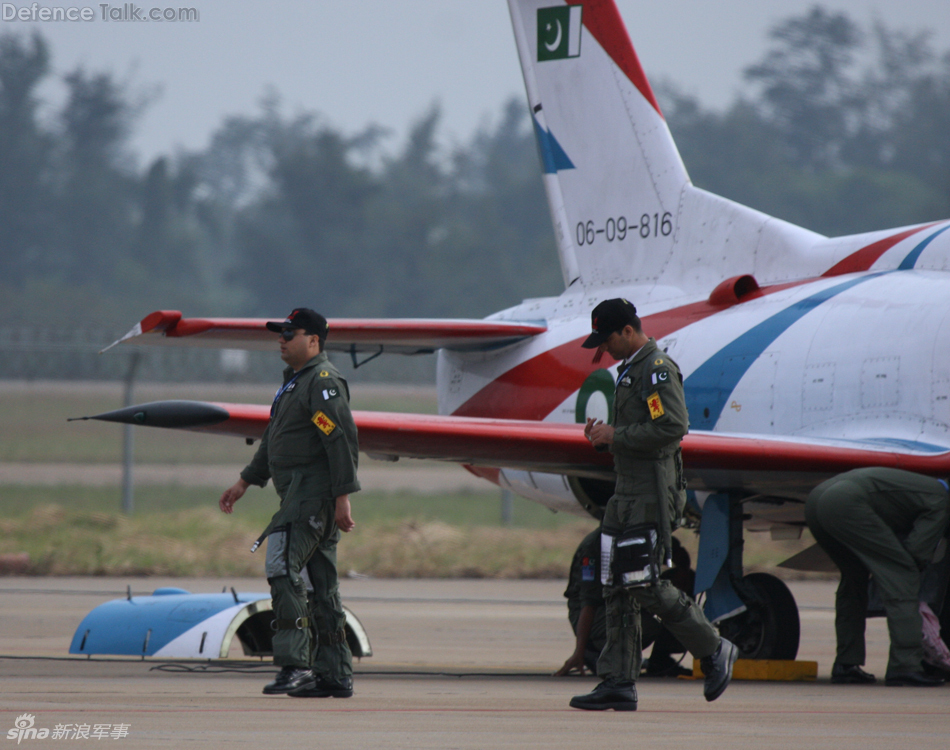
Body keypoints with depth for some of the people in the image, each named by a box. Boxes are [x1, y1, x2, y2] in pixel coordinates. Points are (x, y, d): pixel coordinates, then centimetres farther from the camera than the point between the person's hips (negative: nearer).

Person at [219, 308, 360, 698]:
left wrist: (343, 498, -23)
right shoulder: (295, 381, 21)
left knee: (284, 567, -18)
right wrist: (244, 483, 28)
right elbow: (273, 441, 29)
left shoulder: (323, 382, -12)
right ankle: (335, 676, 10)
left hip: (314, 492, -10)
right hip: (298, 492, 10)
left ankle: (294, 665, -22)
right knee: (318, 583, 9)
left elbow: (342, 439, -19)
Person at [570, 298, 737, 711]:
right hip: (628, 492, 10)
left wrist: (616, 436, -16)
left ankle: (713, 650, 2)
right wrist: (604, 435, 9)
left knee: (643, 583, -12)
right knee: (617, 586, 4)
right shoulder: (629, 370, 20)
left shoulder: (657, 369, -12)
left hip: (653, 494, -10)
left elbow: (673, 427, -23)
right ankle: (618, 683, 3)